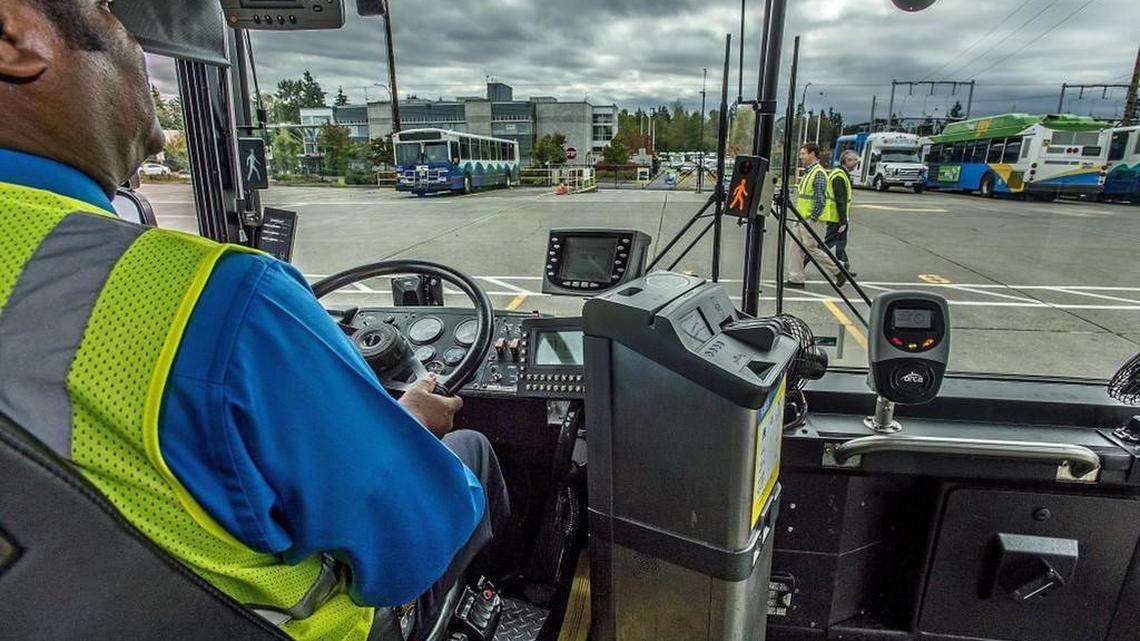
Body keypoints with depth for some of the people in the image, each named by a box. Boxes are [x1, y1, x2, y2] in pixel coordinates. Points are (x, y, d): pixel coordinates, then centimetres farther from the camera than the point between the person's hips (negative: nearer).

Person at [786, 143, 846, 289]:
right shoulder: (808, 172, 17)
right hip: (802, 219, 10)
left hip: (812, 220, -10)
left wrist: (811, 219, -21)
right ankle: (796, 279, 11)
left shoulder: (818, 173, -14)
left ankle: (838, 272, 8)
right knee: (795, 248, 6)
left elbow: (820, 200, -20)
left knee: (811, 249, -6)